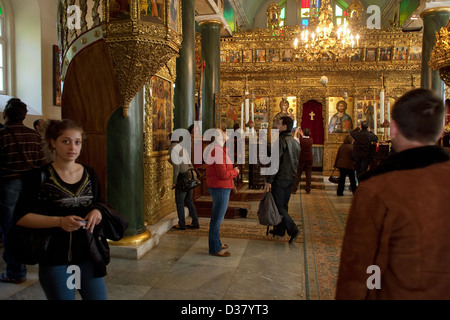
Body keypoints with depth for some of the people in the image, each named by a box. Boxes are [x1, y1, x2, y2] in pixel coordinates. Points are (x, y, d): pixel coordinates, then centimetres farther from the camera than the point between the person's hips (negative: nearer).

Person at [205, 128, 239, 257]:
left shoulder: (215, 149, 13)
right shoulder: (218, 151, -20)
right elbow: (223, 174, -24)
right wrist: (235, 172, -8)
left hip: (216, 187, 11)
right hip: (220, 188, -11)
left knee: (217, 217, 21)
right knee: (217, 218, -2)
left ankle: (216, 243, 35)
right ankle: (215, 249, 8)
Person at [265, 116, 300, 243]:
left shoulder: (281, 141, -16)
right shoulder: (295, 142, 11)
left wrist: (269, 180, -18)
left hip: (281, 178, -8)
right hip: (291, 178, 8)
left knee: (278, 206, 0)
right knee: (283, 205, 16)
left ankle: (293, 229, -7)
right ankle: (280, 229, 25)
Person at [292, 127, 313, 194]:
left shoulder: (300, 140, -12)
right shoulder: (311, 140, -4)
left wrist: (296, 132, 21)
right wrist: (301, 133, 28)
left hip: (301, 160, -2)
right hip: (309, 160, 2)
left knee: (298, 175, 4)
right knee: (308, 175, 6)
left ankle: (294, 189, 4)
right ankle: (308, 190, 8)